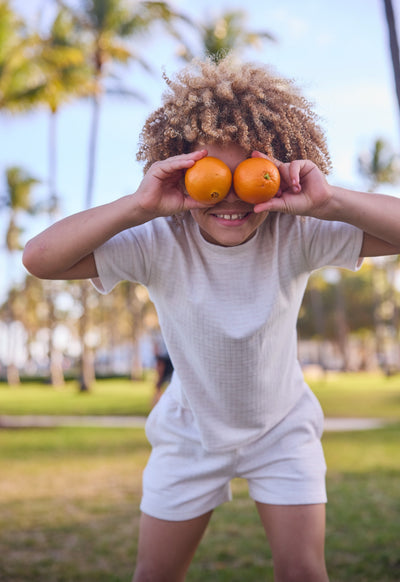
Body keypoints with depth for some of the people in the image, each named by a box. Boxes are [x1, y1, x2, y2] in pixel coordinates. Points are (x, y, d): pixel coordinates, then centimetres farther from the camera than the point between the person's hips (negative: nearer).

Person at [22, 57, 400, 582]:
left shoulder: (296, 236, -26)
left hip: (282, 429, 0)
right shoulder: (159, 244, -28)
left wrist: (329, 201, -46)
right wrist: (138, 205, -45)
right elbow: (40, 258, -36)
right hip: (191, 433, 1)